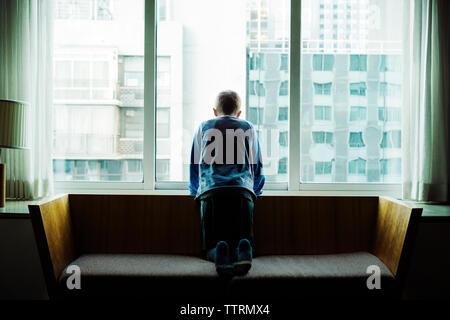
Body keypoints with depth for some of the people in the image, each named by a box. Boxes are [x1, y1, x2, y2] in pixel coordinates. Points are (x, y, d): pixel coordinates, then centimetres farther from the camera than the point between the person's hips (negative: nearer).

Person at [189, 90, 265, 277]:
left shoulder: (203, 127, 24)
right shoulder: (248, 128, 24)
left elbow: (194, 165, 27)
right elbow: (257, 167, 27)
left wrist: (195, 190, 43)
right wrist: (254, 190, 43)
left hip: (211, 192, 0)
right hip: (243, 191, 0)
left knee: (211, 247, 3)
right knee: (244, 241, 4)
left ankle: (220, 255, -31)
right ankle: (243, 252, -31)